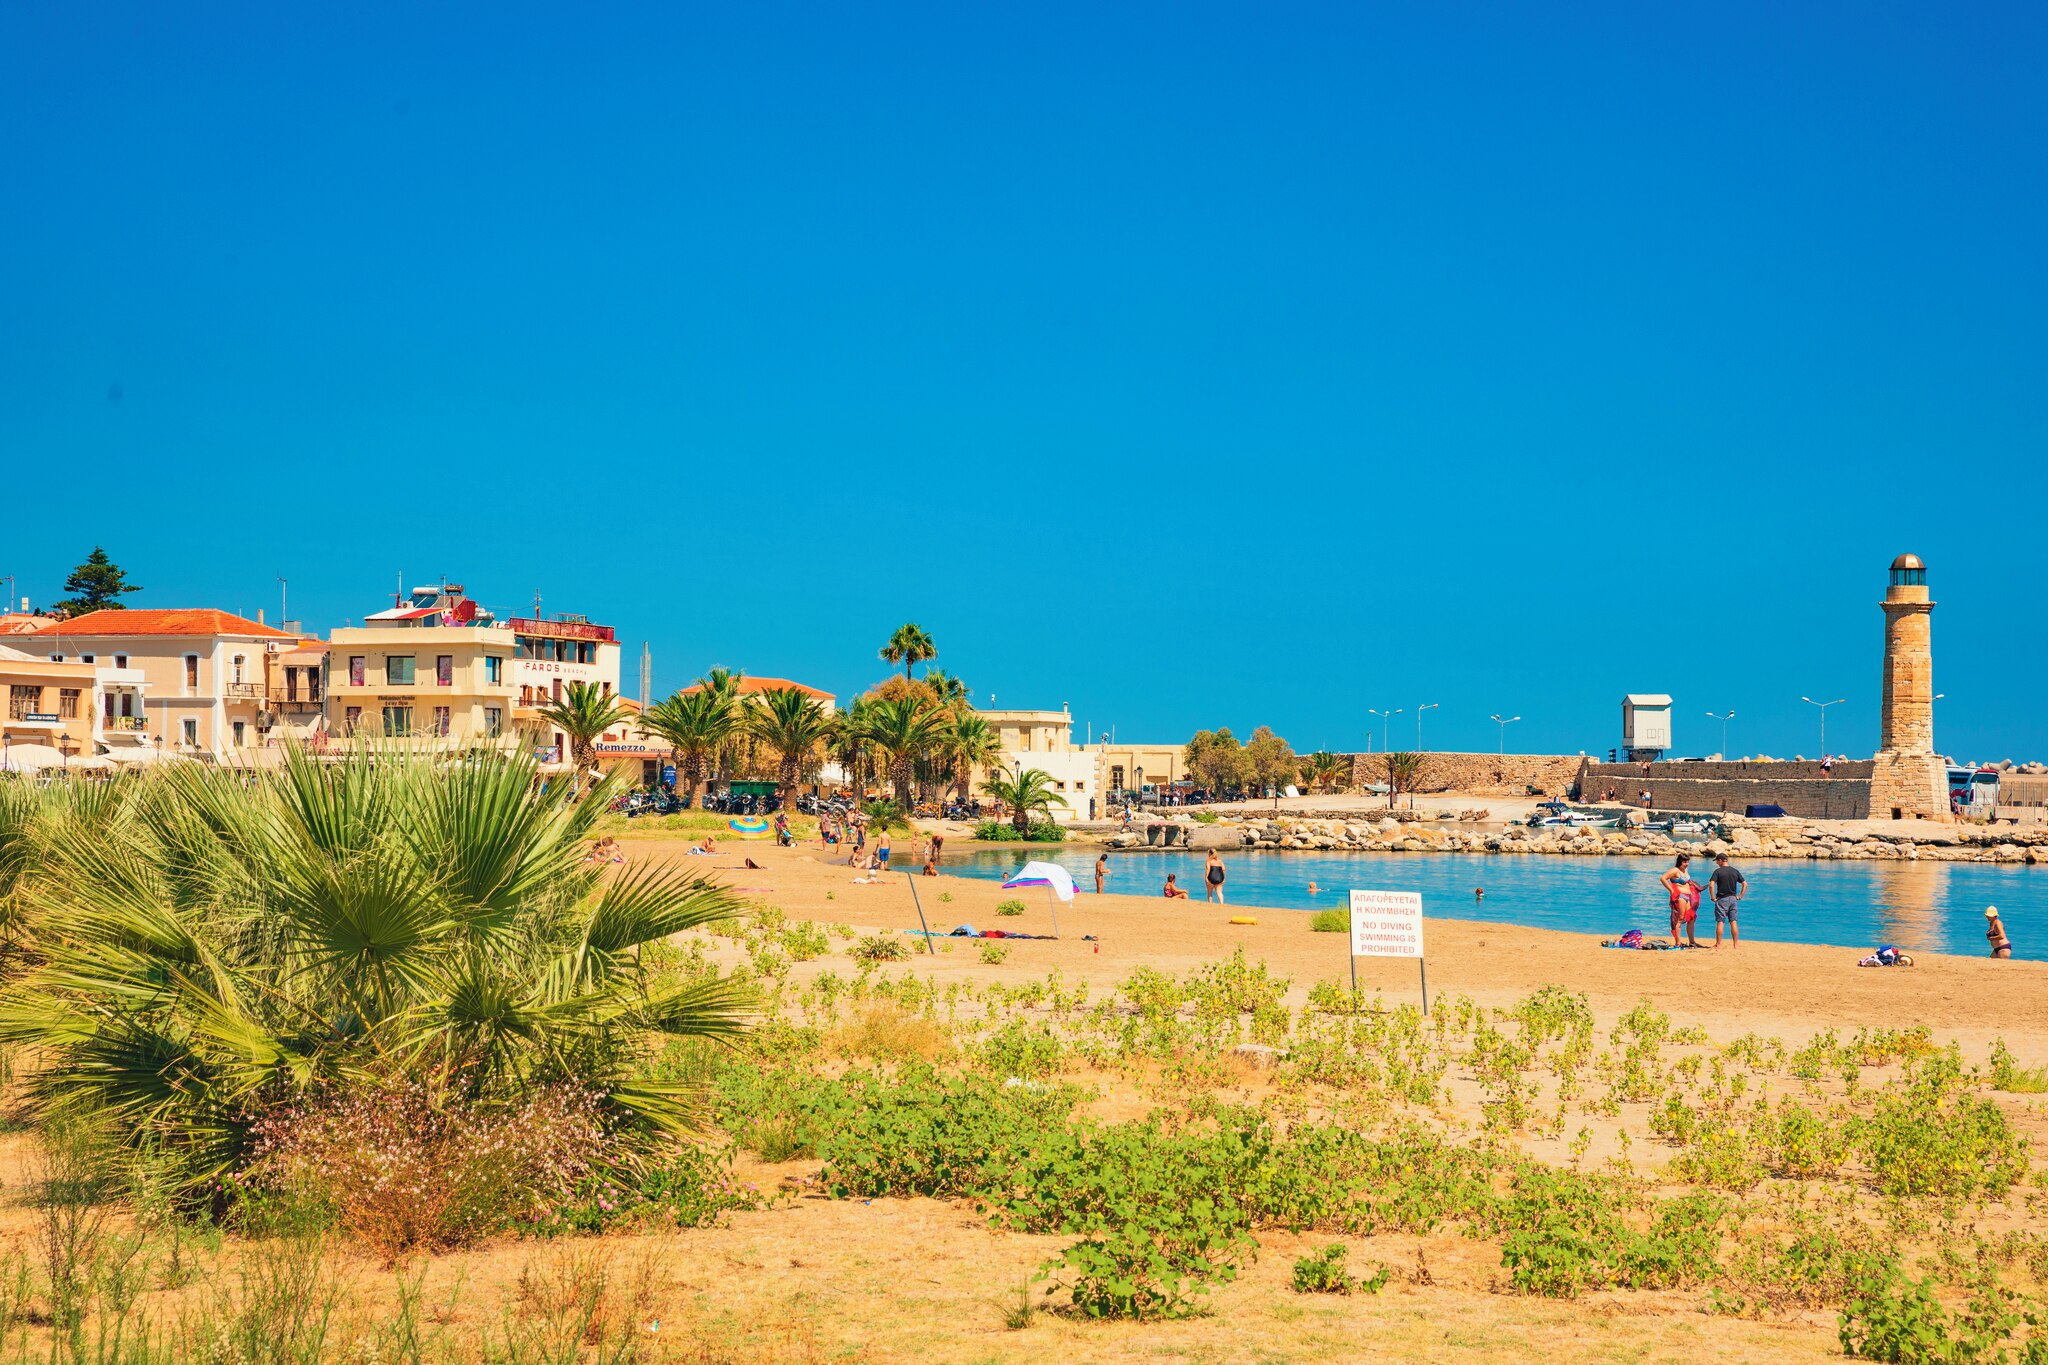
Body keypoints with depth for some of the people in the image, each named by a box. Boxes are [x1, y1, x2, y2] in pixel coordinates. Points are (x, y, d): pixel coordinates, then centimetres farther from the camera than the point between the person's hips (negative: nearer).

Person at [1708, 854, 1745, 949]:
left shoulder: (1718, 871, -9)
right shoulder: (1735, 871, 6)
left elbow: (1711, 885, -20)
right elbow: (1745, 884, 6)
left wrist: (1713, 897, -10)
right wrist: (1740, 896, 10)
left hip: (1722, 899, -4)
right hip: (1733, 898, 4)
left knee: (1720, 922, -1)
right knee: (1733, 922, 9)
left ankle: (1718, 944, 0)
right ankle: (1736, 943, 11)